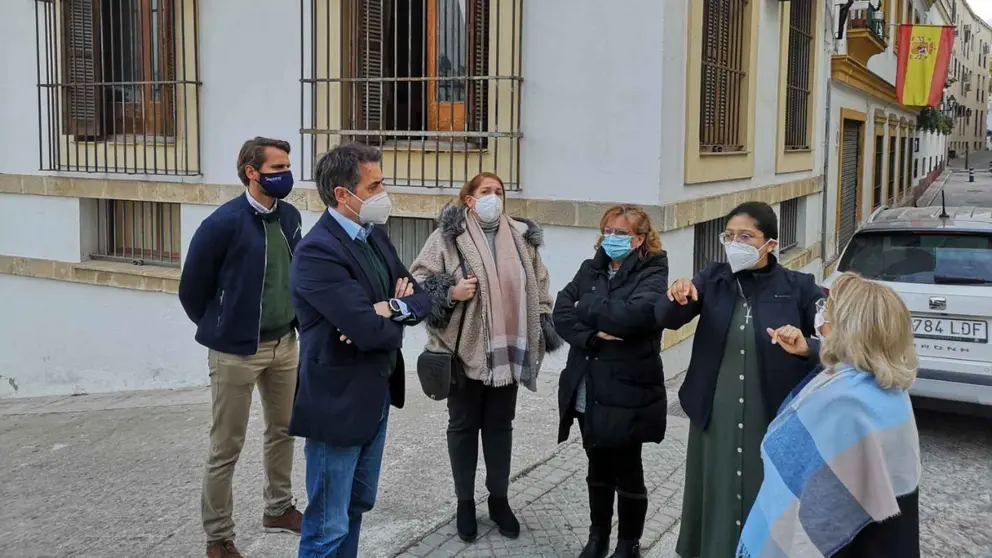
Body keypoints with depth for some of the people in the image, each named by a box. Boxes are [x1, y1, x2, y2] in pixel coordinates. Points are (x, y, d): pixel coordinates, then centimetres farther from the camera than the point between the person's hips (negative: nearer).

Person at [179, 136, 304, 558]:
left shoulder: (290, 216, 1)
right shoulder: (223, 223, -17)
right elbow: (192, 288, -7)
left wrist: (292, 323, 11)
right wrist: (218, 329, 5)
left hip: (285, 344, 6)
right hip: (237, 351, -6)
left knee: (282, 430, 20)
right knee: (226, 448, 4)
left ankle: (278, 508, 39)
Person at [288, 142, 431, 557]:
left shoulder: (375, 235, 6)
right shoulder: (317, 251, -22)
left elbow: (420, 296, 6)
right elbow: (370, 330, -28)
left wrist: (393, 308, -16)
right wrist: (395, 314, -6)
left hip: (377, 396, 9)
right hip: (339, 402, -9)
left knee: (357, 507, 21)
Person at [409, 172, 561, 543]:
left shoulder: (521, 237, 5)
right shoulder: (449, 235, -7)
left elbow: (539, 286, 14)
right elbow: (419, 280, -5)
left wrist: (545, 325, 10)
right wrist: (450, 293, -20)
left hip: (508, 349, 3)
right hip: (465, 349, -3)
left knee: (501, 426, 14)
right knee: (463, 426, 10)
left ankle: (499, 498, 30)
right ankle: (465, 502, 25)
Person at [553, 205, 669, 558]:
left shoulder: (651, 273, -9)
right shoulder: (590, 269, 7)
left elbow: (633, 314, -28)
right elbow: (561, 313, -4)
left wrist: (586, 308, -14)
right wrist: (592, 335, -21)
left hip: (627, 391, -5)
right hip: (588, 389, 5)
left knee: (627, 471, 9)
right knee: (598, 467, 18)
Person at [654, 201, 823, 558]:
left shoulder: (798, 288, -5)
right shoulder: (713, 278, 1)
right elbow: (666, 320, -10)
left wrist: (806, 347, -31)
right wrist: (676, 299, -31)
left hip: (773, 422, -2)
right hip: (715, 420, 2)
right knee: (714, 506, 13)